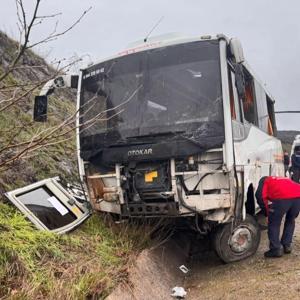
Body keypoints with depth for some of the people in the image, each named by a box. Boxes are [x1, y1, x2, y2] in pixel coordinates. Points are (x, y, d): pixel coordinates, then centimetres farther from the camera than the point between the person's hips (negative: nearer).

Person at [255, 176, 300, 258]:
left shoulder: (264, 181, 29)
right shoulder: (285, 179, 43)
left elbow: (260, 196, 9)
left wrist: (267, 212, 20)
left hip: (282, 197, -5)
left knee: (274, 224, 12)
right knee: (290, 221, 28)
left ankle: (276, 250, 12)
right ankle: (287, 246, 31)